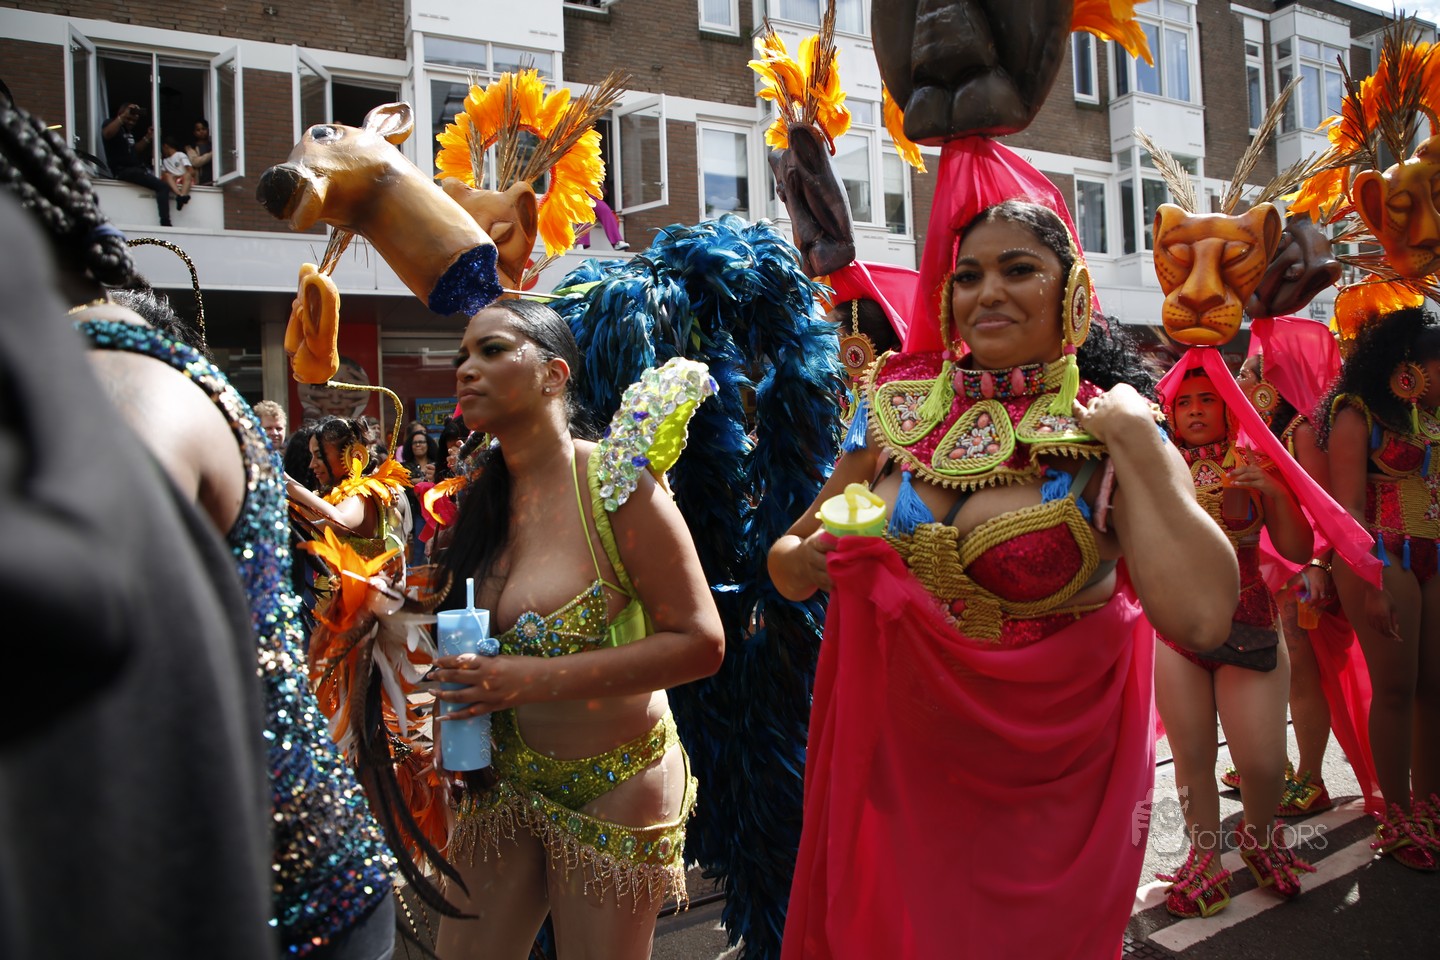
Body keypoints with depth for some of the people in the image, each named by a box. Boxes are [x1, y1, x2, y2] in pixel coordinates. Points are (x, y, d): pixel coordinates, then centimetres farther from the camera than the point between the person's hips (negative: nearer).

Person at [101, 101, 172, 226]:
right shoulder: (112, 124, -5)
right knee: (163, 186, -24)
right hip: (124, 170, -10)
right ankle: (165, 224, -31)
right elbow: (106, 134, -29)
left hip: (136, 167, 10)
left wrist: (147, 138, 14)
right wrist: (123, 116, -31)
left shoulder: (128, 130, 21)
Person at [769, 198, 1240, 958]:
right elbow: (790, 560, 6)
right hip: (895, 756, 3)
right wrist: (802, 560, -16)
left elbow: (1201, 618, -26)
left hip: (1045, 779, -2)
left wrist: (1139, 444, -22)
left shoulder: (1113, 436, -11)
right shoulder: (904, 409, -2)